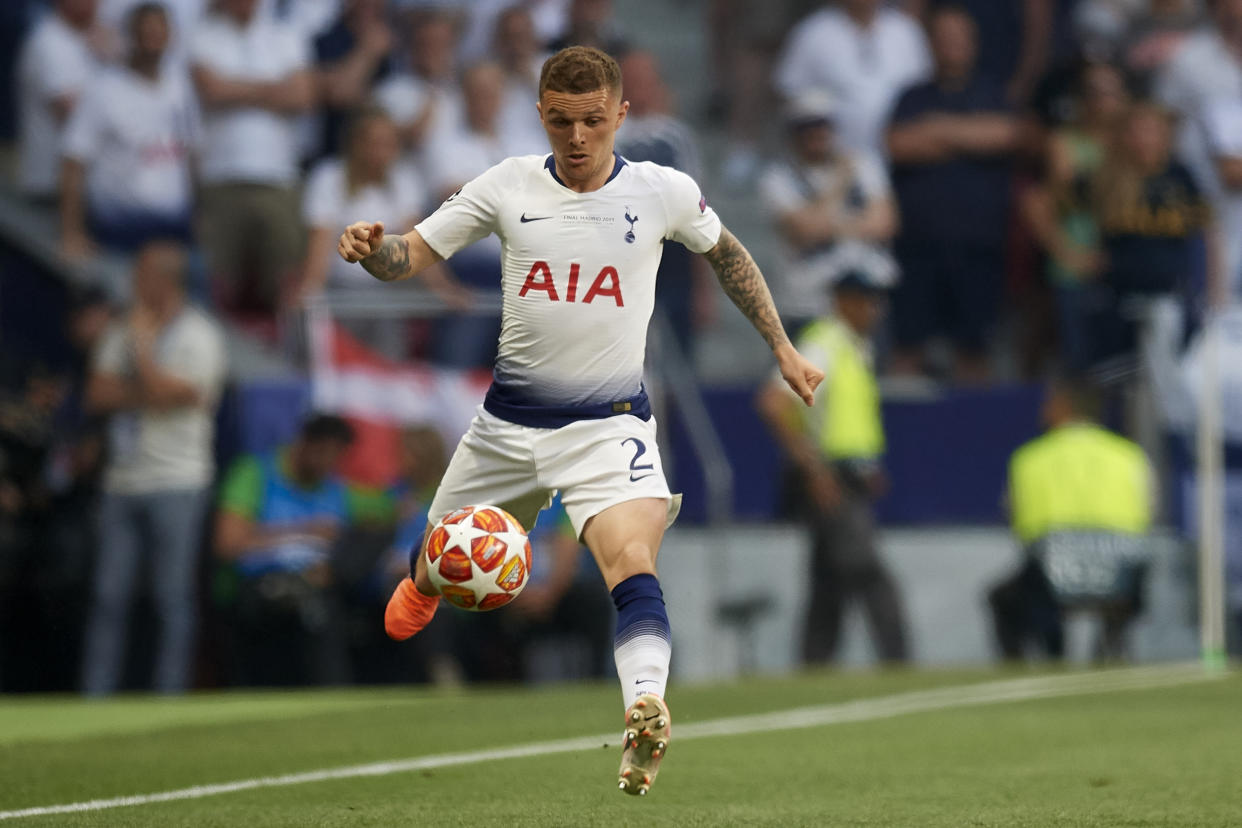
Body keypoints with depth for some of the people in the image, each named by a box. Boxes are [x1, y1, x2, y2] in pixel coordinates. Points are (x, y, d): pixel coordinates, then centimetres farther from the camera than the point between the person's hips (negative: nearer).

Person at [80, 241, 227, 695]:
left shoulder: (197, 336, -3)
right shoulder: (123, 332, 16)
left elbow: (169, 394, -16)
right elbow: (98, 394, 6)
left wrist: (142, 344, -6)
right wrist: (145, 394, -9)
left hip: (176, 483, -6)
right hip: (122, 482, 6)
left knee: (174, 598, -5)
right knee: (109, 596, 2)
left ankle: (168, 702, -4)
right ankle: (94, 699, 3)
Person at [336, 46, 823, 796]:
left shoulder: (664, 192, -4)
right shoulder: (509, 187, -3)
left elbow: (726, 253, 16)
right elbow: (412, 255, -3)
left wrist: (783, 348, 17)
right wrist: (372, 248, -27)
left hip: (610, 424, -2)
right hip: (509, 423, 3)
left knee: (632, 559, -29)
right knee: (444, 565, 18)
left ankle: (646, 713, -45)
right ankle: (422, 589, 56)